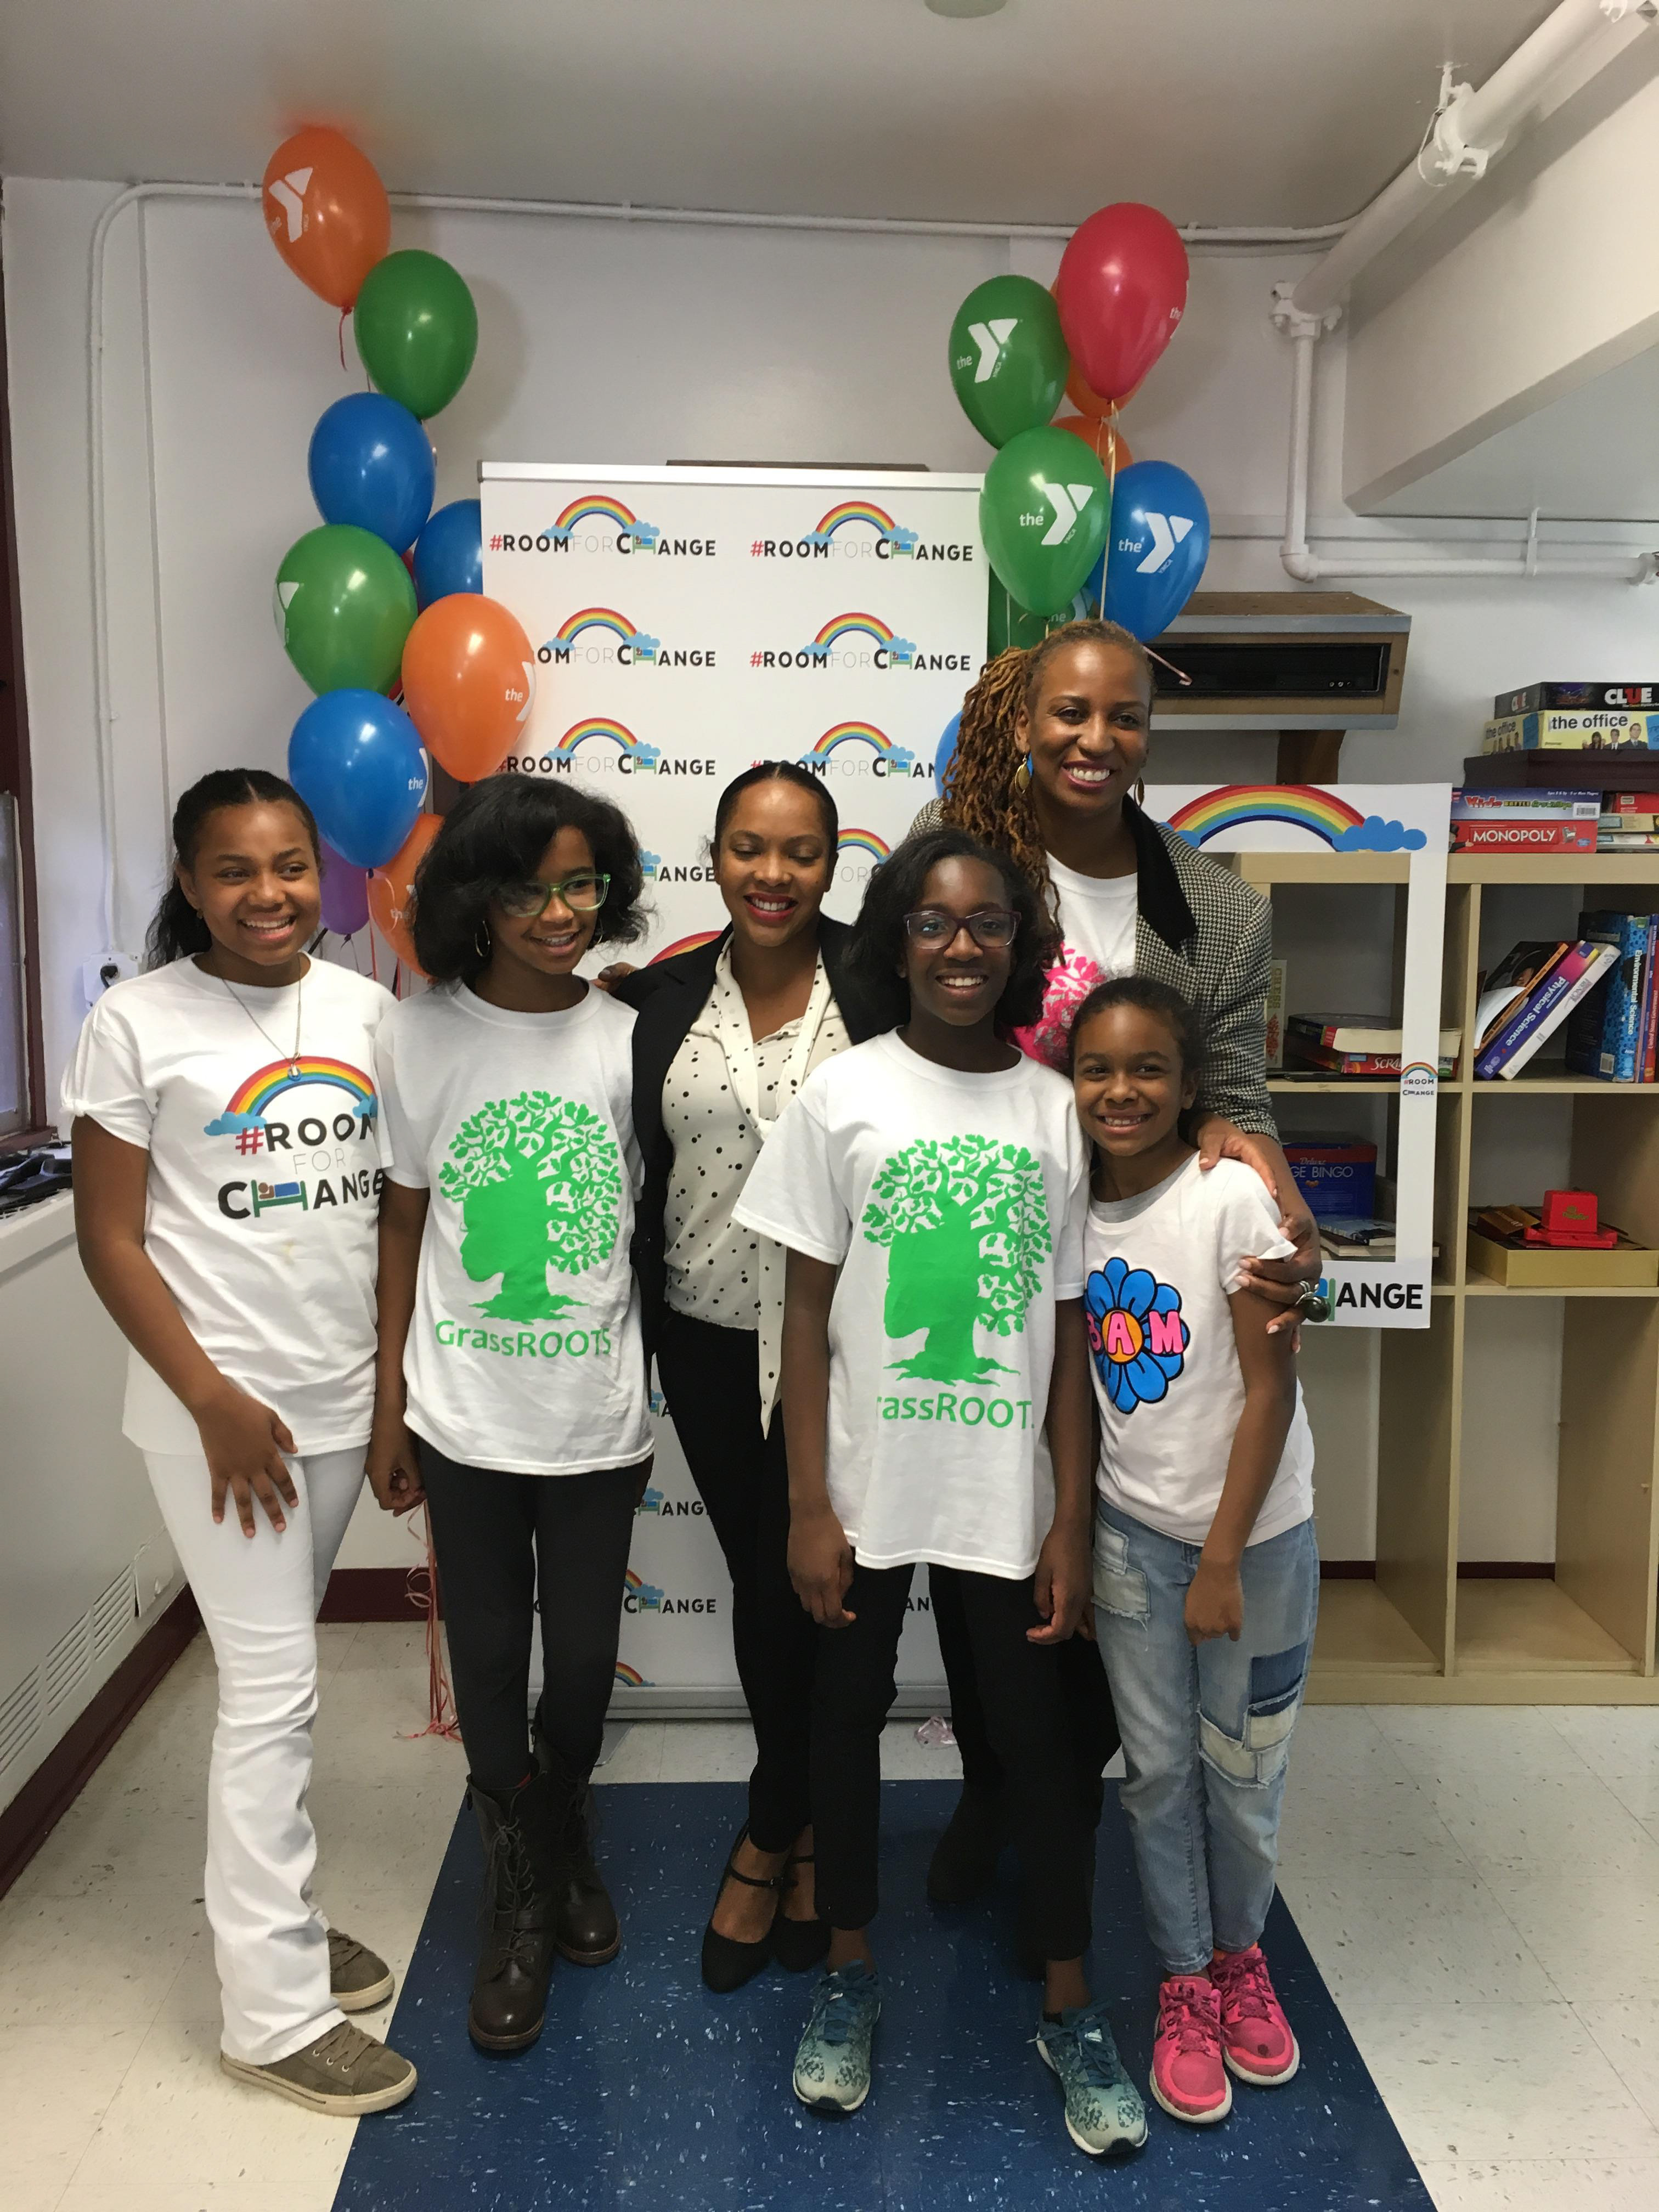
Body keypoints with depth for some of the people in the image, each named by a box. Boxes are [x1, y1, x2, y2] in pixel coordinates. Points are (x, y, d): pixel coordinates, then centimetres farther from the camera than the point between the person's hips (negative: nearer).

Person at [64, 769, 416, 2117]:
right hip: (219, 1410, -4)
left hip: (344, 1396, 4)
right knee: (273, 1688, 1)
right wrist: (218, 1404, -14)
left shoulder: (365, 1010, 3)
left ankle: (274, 1915, 36)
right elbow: (110, 1239, -8)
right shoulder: (138, 1023, -9)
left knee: (279, 1670, 18)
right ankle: (275, 2009, 16)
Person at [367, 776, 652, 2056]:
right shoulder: (419, 1038, -5)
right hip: (465, 1415, 0)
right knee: (488, 1657, 11)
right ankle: (523, 1895, 35)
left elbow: (656, 1224, 2)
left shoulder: (628, 1040, -4)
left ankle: (563, 1837, 44)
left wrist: (660, 1400, 4)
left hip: (599, 1417, 1)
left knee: (584, 1657, 13)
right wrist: (389, 1408, 2)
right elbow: (403, 1225, 1)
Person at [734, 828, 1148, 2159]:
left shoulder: (1055, 1109, -2)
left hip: (1010, 1492, 1)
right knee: (849, 1718, 15)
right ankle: (850, 1976, 37)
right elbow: (808, 1314, -4)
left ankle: (1071, 2011, 31)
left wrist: (1073, 1516, -1)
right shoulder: (845, 1096, -6)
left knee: (1036, 1738, 11)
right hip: (868, 1487, 0)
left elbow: (1069, 1329, 1)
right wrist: (809, 1507, -6)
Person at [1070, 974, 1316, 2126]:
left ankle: (1241, 1953, 38)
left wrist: (1224, 1559, -13)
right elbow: (1079, 1382, 6)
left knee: (1243, 1766, 12)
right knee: (1159, 1767, 11)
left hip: (1254, 1532, -3)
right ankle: (1186, 1983, 32)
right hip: (1132, 1532, 3)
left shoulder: (1231, 1196, -16)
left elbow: (1270, 1389, -15)